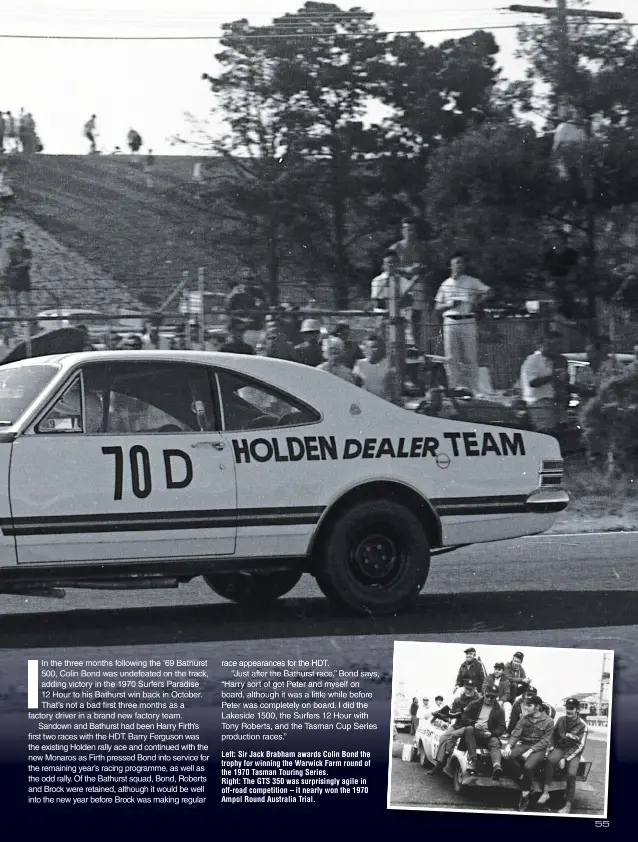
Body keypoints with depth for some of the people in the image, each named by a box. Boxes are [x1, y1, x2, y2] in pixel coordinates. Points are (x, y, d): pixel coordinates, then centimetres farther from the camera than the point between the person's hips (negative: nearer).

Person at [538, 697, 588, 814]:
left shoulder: (582, 725, -8)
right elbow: (554, 734, 21)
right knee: (550, 760, -32)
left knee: (571, 774, -28)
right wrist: (553, 746, 4)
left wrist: (566, 758, -19)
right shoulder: (561, 720, 5)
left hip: (573, 751, -3)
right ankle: (545, 792, -33)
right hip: (560, 747, 3)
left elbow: (580, 746, -12)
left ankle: (568, 805, -21)